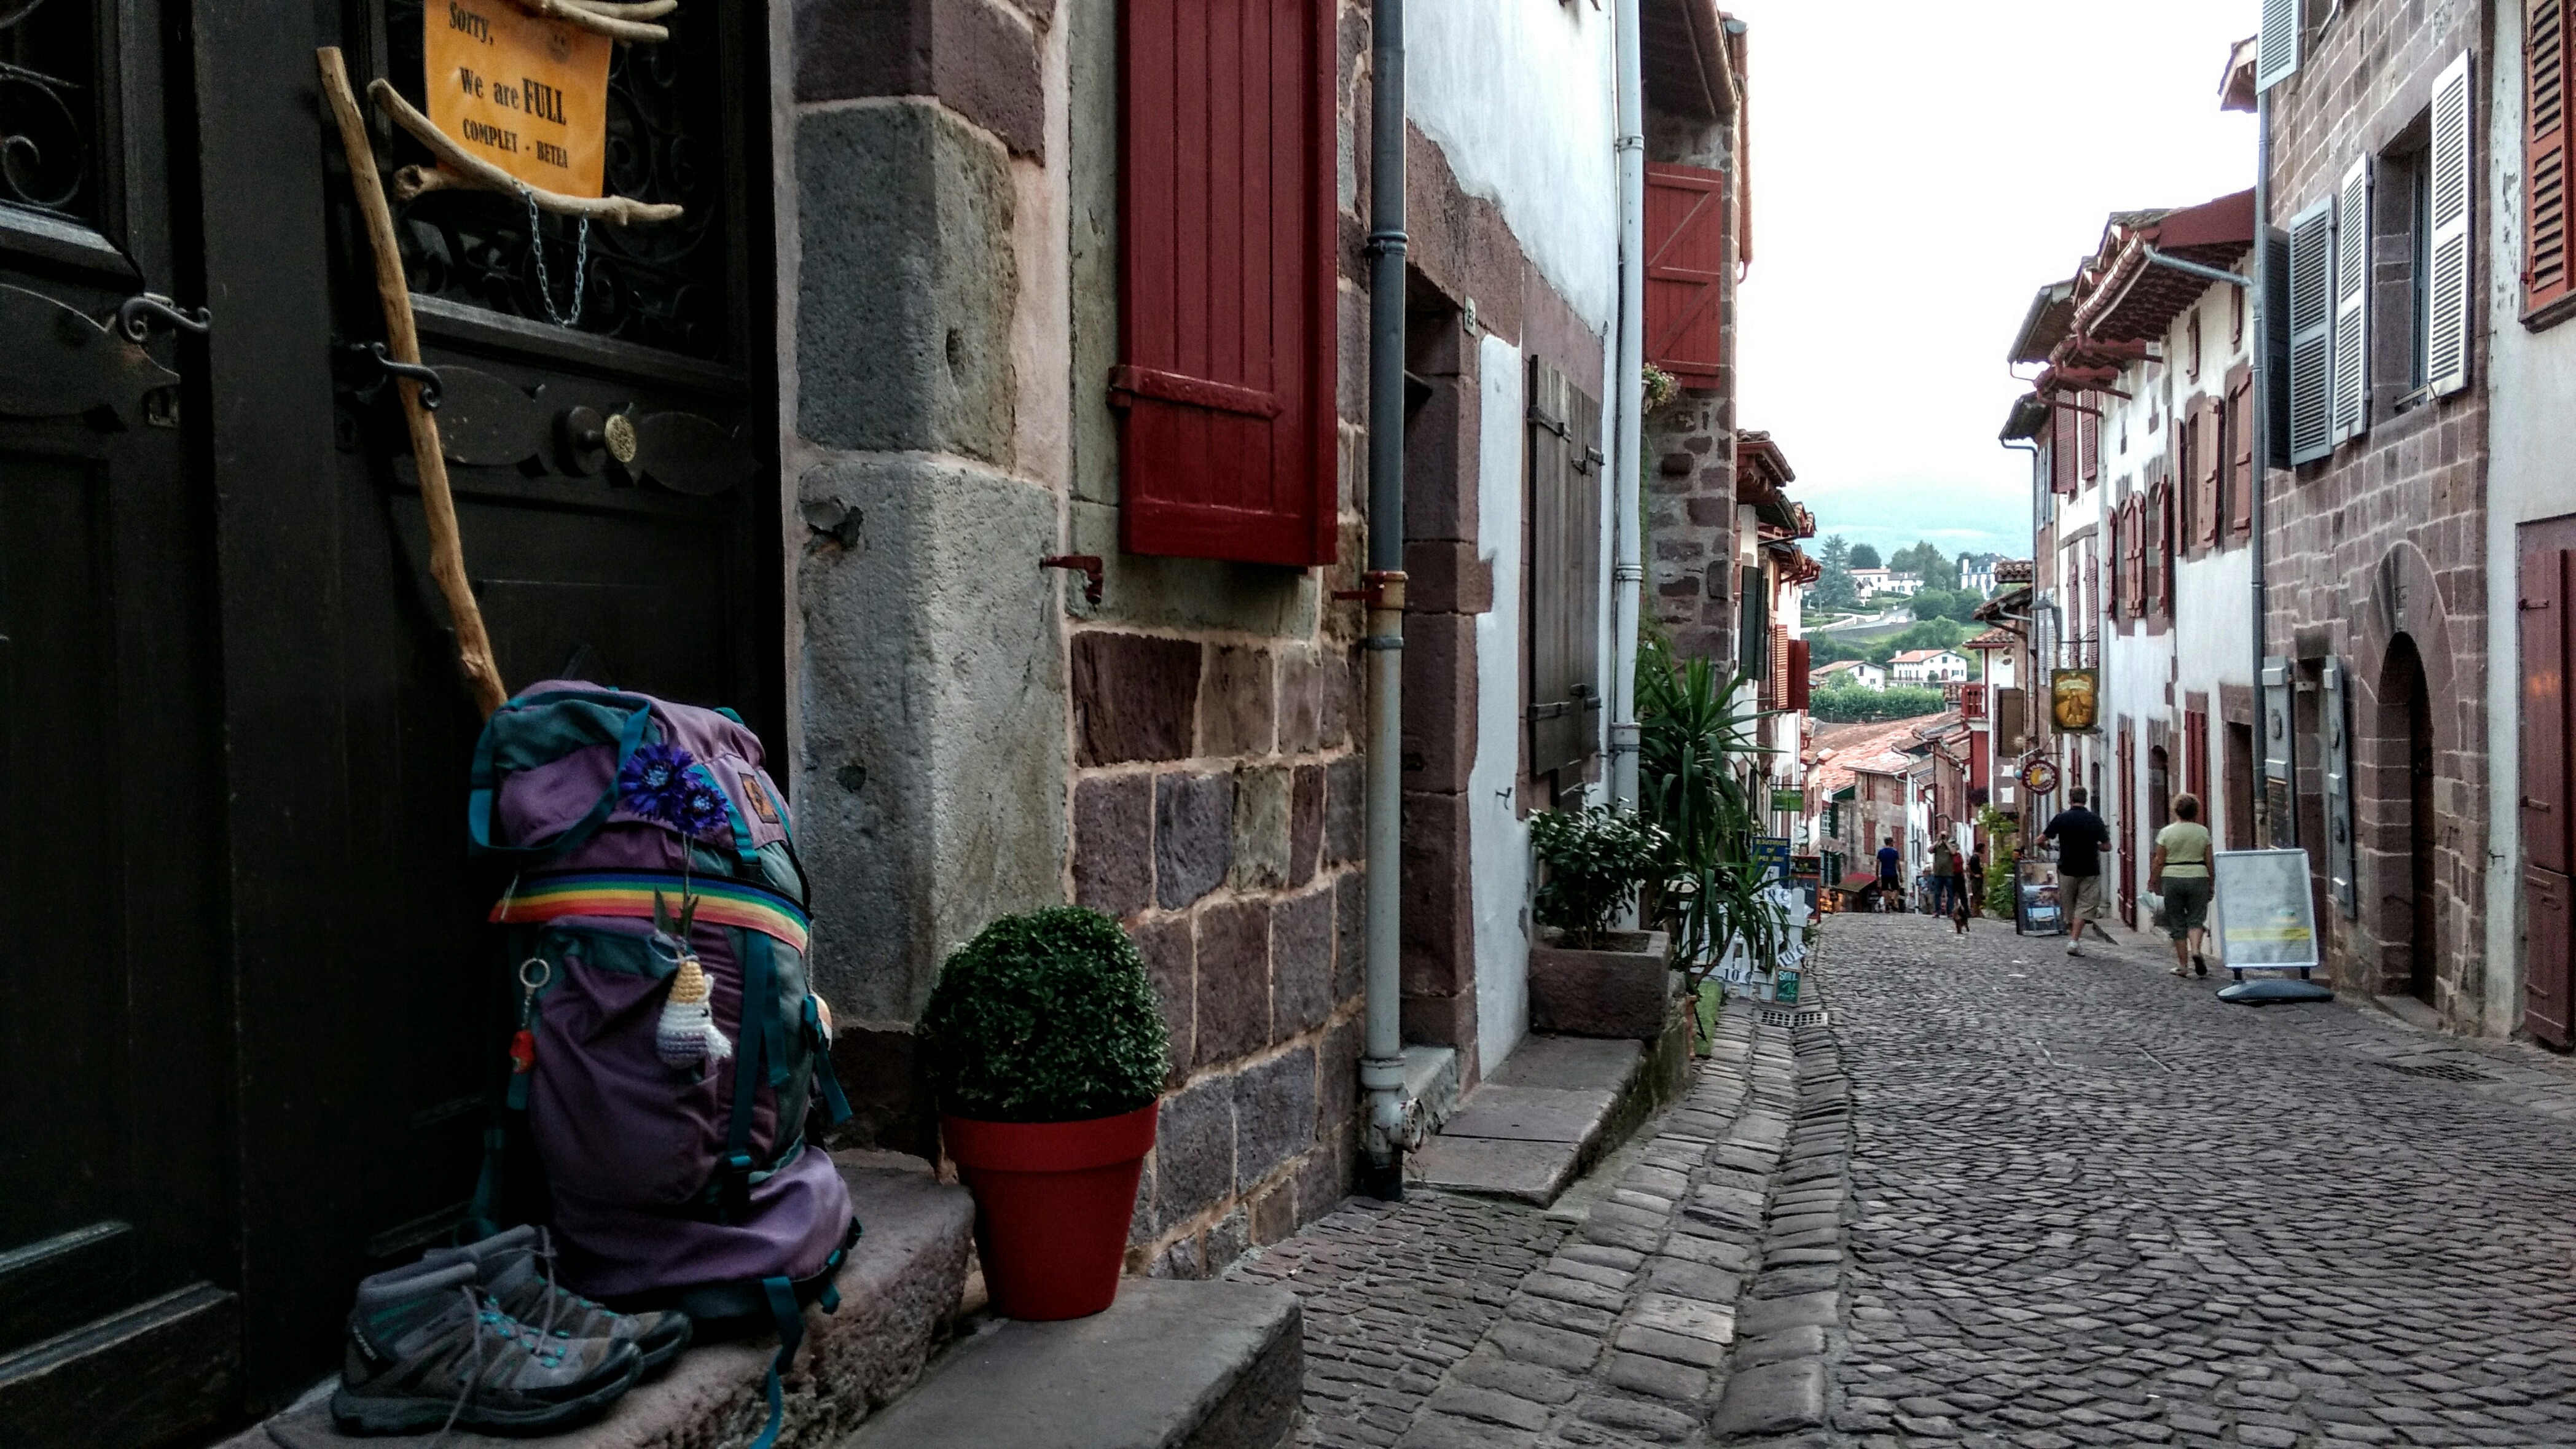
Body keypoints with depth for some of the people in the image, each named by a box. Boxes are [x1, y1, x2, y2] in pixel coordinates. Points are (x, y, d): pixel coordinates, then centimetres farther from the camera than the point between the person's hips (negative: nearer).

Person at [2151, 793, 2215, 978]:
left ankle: (2182, 965, 7)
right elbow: (2209, 861, 3)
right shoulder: (2203, 832, 2)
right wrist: (2211, 884, 13)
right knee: (2196, 918, 9)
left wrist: (2152, 883, 6)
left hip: (2172, 879, -1)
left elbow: (2159, 862, -3)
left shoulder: (2166, 833, -3)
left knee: (2177, 922, 5)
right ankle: (2195, 950, -17)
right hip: (2198, 878, 1)